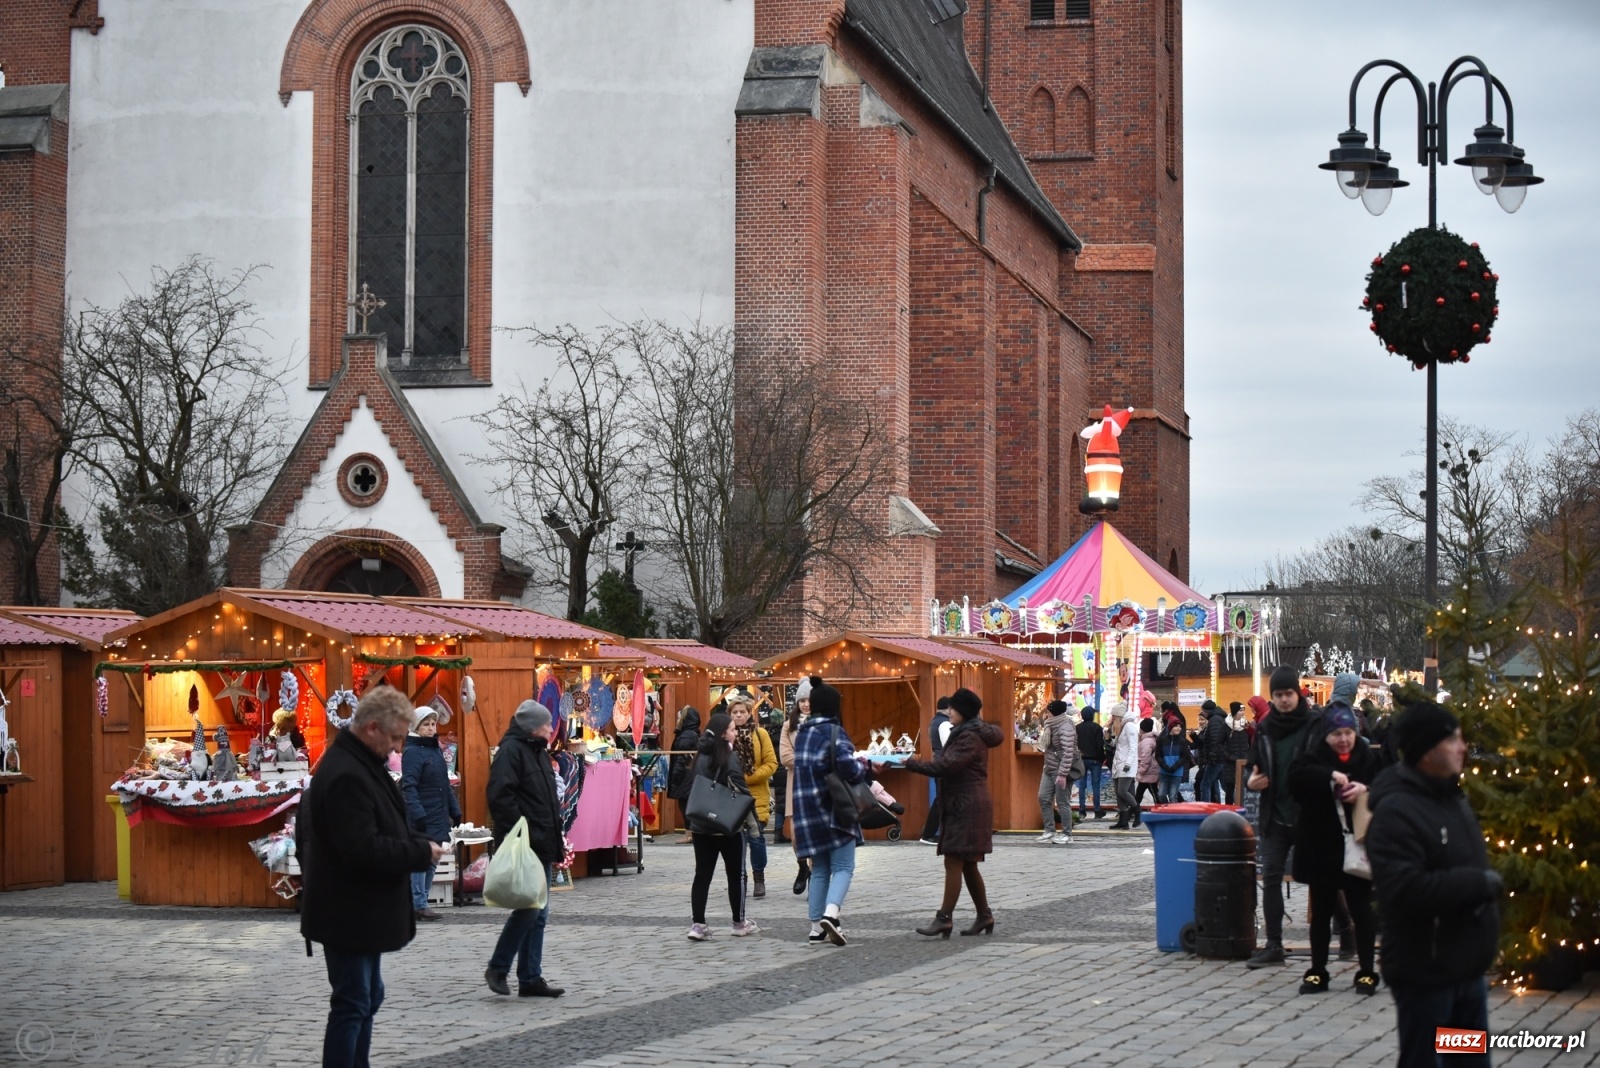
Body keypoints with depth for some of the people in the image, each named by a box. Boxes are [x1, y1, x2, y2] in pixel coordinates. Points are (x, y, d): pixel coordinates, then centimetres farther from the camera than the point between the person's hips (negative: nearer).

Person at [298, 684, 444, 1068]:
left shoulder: (361, 764, 10)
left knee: (366, 998, 17)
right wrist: (422, 853, -19)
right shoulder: (345, 776, -24)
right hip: (348, 913, -11)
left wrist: (419, 842, 2)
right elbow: (364, 849, -29)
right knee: (352, 1005, -5)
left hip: (361, 910, 11)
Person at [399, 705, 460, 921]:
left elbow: (445, 785, 21)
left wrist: (455, 810, 18)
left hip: (438, 817, 8)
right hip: (421, 818, -8)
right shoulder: (412, 752, -10)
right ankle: (419, 904, -3)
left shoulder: (435, 749, 15)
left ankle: (418, 902, 16)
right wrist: (418, 814, -25)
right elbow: (409, 786, -18)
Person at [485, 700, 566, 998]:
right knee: (528, 908, -10)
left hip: (541, 846, 10)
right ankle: (497, 968, 3)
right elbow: (500, 796, -20)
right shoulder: (510, 750, -11)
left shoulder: (538, 751, 18)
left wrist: (557, 836, 19)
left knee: (538, 914, 9)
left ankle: (531, 978, 13)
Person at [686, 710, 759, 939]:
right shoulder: (730, 758, -13)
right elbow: (740, 791, -18)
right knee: (736, 874, 9)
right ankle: (740, 922, 17)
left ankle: (698, 924, -1)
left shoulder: (701, 757, 5)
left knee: (702, 874, 5)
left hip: (701, 824, 5)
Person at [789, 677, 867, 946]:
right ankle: (830, 913, -24)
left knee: (819, 870, 13)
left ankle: (816, 927, 9)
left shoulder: (802, 733, 11)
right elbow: (847, 766, -25)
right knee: (843, 867, -2)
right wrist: (863, 769, -3)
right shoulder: (834, 732, -12)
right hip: (834, 810, -6)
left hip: (806, 810, 6)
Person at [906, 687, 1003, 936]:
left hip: (967, 808, -11)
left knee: (953, 862, -12)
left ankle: (944, 918, -14)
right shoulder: (970, 733, 19)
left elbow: (944, 766, -24)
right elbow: (950, 765, 17)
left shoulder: (970, 738, -15)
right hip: (964, 806, 11)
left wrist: (909, 763, -19)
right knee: (967, 865, 13)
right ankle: (984, 916, 18)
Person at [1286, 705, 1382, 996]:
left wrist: (1366, 790, -20)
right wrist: (1329, 775, -32)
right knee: (1322, 910, 10)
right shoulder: (1315, 757, -2)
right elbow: (1296, 777, -21)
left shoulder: (1368, 758, 1)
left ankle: (1367, 972, 12)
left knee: (1361, 909, 3)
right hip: (1321, 848, 0)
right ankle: (1317, 972, 17)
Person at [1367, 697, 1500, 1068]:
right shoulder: (1395, 811, -20)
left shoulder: (1453, 799, 11)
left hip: (1467, 969, 9)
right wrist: (1479, 883, -24)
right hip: (1425, 974, -9)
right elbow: (1403, 890, -31)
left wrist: (1487, 884, 6)